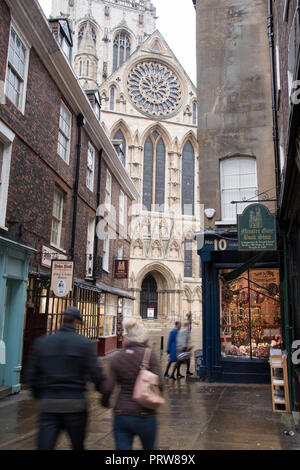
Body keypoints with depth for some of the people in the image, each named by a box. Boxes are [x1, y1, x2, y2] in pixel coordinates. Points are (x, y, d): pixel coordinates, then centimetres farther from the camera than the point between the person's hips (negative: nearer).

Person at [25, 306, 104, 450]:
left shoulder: (42, 342, 4)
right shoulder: (84, 343, -5)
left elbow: (30, 375, 5)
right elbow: (95, 373, -8)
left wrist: (39, 395, 20)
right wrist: (105, 393, 9)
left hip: (48, 404, 2)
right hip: (75, 403, -2)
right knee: (78, 446, 17)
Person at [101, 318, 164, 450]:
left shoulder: (116, 358, -1)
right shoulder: (149, 355, -10)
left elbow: (108, 388, -6)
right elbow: (159, 385, -15)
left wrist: (104, 402, 15)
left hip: (121, 415, 2)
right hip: (144, 415, -2)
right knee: (149, 448, 24)